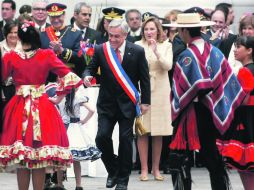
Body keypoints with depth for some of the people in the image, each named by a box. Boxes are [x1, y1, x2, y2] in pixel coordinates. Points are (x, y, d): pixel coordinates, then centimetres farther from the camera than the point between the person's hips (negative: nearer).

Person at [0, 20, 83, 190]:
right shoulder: (47, 56, -3)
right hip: (43, 109, 0)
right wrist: (59, 98, 4)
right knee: (40, 159, 4)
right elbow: (68, 77, -5)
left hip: (19, 109, 0)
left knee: (20, 158, 5)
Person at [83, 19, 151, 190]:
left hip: (127, 103, -1)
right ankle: (113, 170, 14)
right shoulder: (100, 50, -3)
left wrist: (145, 102, -1)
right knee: (102, 137, -10)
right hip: (107, 103, 1)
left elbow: (144, 78, 0)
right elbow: (92, 67, 7)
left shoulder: (137, 52, -6)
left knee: (126, 140, 1)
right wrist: (87, 75, -17)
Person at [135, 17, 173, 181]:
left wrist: (157, 52, -20)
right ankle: (144, 169, 3)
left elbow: (168, 66, -8)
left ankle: (156, 168, 12)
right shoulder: (137, 46, 3)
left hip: (160, 92, 1)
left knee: (158, 133, 4)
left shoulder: (166, 46, 7)